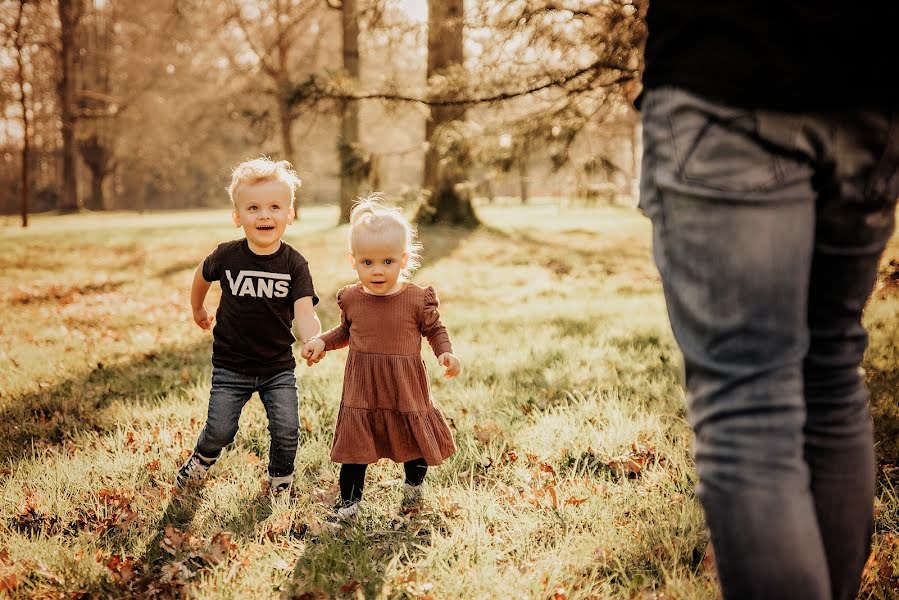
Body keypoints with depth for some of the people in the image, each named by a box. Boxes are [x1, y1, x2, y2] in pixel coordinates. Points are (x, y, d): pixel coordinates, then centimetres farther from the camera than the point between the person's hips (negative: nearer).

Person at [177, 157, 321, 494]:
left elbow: (304, 314, -23)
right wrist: (198, 310, 27)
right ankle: (201, 461, 36)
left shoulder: (295, 264, -12)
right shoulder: (227, 257, -11)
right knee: (220, 431, 2)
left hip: (278, 367, 0)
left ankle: (280, 479, 24)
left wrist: (313, 341, -44)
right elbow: (202, 277, 12)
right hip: (231, 365, 0)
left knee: (286, 430, -6)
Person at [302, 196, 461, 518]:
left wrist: (445, 353, -17)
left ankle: (414, 482, 44)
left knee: (416, 438, 14)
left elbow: (435, 330, 0)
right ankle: (349, 500, 22)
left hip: (405, 387, -1)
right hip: (362, 388, 1)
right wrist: (321, 342, 0)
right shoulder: (350, 298, -3)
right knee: (355, 442, 5)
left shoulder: (418, 299, -12)